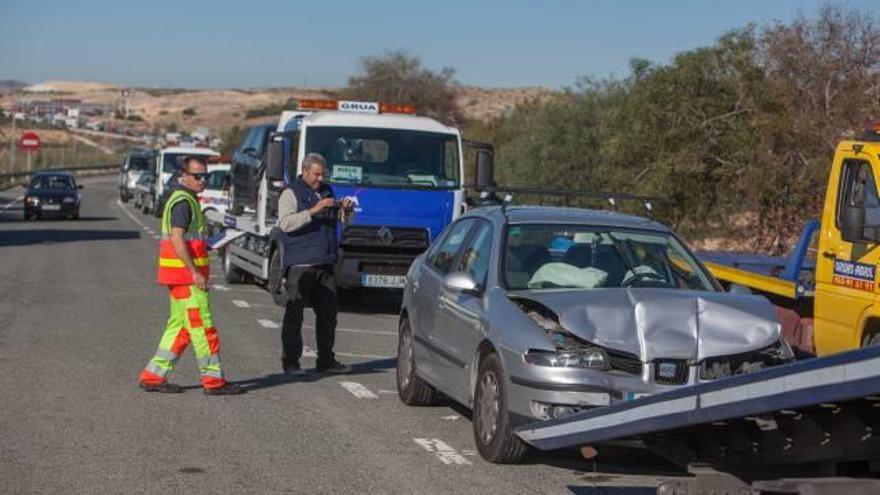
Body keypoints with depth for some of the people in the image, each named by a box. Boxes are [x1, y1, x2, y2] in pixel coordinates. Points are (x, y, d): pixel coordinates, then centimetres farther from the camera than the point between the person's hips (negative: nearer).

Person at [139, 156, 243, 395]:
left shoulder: (187, 200, 19)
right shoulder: (182, 201, -14)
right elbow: (177, 239, -23)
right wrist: (195, 272, -24)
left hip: (185, 276, 10)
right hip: (185, 275, -10)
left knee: (179, 326, 12)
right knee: (202, 326, -5)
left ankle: (154, 375, 14)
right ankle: (213, 379, -1)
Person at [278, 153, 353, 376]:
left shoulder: (326, 191, 18)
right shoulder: (291, 193, -3)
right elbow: (285, 223, -18)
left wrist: (346, 209, 4)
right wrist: (314, 211, -24)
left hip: (325, 264, 7)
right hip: (299, 265, -7)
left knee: (328, 313, 8)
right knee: (294, 315, -3)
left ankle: (326, 360, 16)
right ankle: (290, 361, 1)